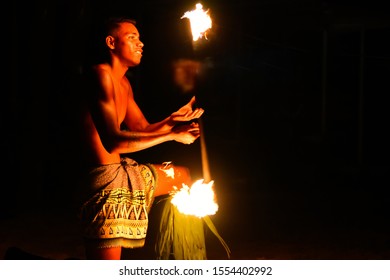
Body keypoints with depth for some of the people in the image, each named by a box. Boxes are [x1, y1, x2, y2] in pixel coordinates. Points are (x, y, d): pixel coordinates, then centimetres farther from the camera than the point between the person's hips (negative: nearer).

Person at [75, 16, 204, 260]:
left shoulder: (123, 83, 16)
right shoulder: (100, 74, -16)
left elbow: (143, 129, 18)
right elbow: (113, 141, -27)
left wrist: (174, 119, 0)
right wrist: (172, 135, -24)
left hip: (128, 173, 10)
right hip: (105, 178, -10)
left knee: (184, 175, 27)